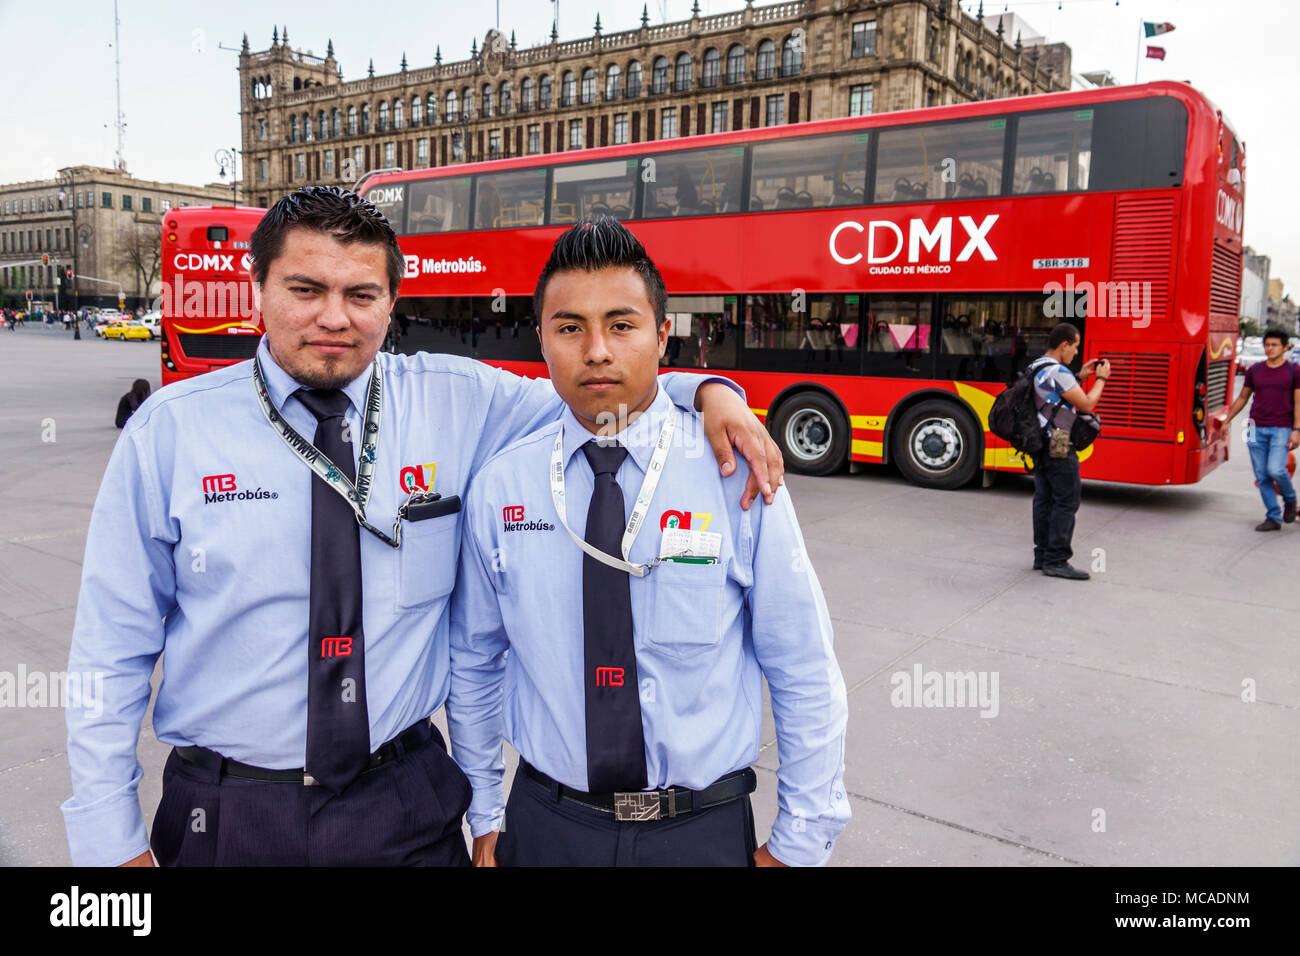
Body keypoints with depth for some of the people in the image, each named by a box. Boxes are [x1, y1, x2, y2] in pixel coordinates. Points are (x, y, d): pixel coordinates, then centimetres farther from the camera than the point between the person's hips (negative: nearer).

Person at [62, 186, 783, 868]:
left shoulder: (459, 403, -4)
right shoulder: (168, 431, -6)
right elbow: (112, 650, -2)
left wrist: (705, 390, -12)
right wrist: (109, 842, -3)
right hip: (226, 819, 0)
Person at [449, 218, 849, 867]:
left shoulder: (737, 478, -13)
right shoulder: (498, 489, -6)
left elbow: (806, 678, -6)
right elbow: (474, 666, 4)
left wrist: (798, 844, -3)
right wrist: (485, 818, 9)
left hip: (705, 830, -1)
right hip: (545, 825, 2)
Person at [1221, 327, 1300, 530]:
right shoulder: (1254, 371, 9)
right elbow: (1242, 398, 20)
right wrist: (1226, 421, 20)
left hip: (1281, 429, -3)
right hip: (1257, 429, 3)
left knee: (1276, 470, -17)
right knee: (1262, 476, 2)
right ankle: (1273, 517, 12)